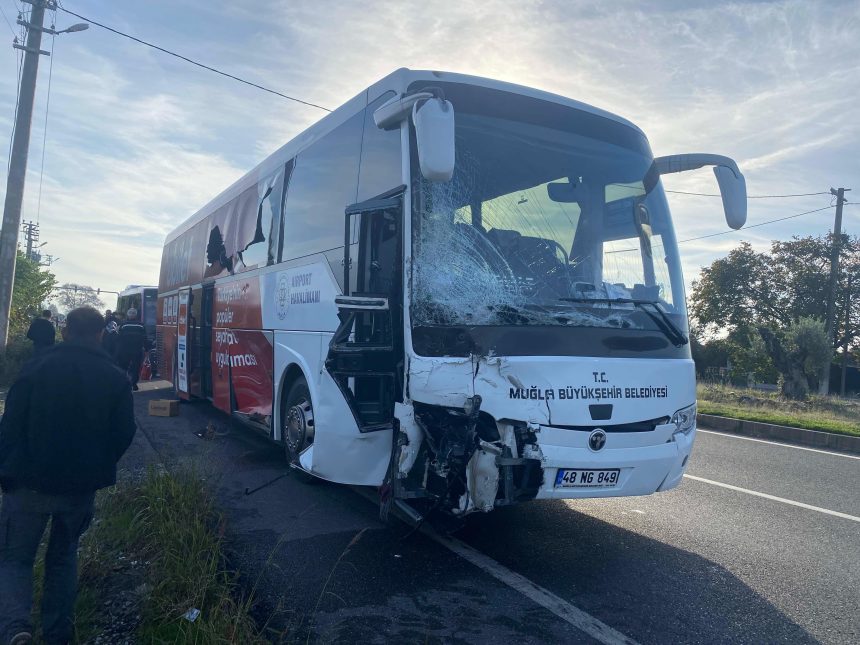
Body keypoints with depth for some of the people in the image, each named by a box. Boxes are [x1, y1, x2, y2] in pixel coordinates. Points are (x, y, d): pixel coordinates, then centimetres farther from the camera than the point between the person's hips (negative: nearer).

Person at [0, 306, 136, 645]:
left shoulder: (37, 367, -8)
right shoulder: (115, 378, -3)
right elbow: (124, 433, 0)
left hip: (30, 483, -2)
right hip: (82, 487, 2)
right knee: (63, 557, 20)